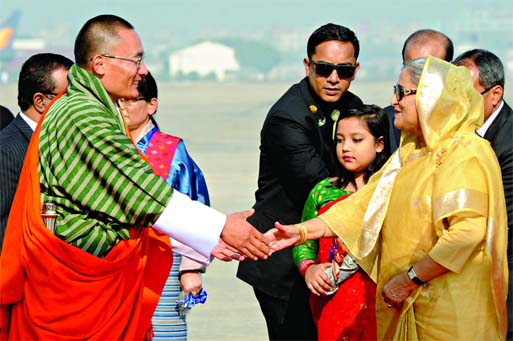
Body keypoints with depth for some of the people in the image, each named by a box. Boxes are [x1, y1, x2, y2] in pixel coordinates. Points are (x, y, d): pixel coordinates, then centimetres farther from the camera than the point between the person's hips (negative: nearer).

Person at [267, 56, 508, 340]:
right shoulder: (410, 151, 15)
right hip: (406, 305, 8)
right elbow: (365, 204, 12)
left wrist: (409, 280, -19)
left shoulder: (465, 154, -14)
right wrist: (301, 231, 3)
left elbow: (466, 231, -24)